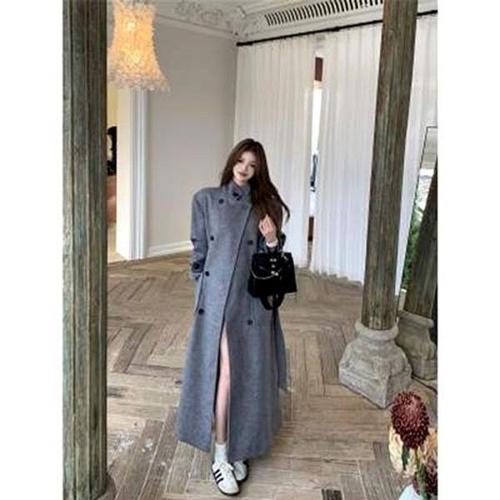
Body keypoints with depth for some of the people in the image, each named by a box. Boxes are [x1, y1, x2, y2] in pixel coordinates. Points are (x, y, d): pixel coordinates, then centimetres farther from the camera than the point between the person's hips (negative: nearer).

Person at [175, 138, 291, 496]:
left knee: (249, 375, 8)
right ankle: (221, 457, 10)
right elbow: (199, 252, 8)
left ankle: (238, 448, 27)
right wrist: (202, 293, 6)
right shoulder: (206, 199, 4)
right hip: (217, 297, -2)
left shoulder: (267, 206, 7)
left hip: (253, 300, 2)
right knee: (224, 373, -4)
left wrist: (272, 241, -12)